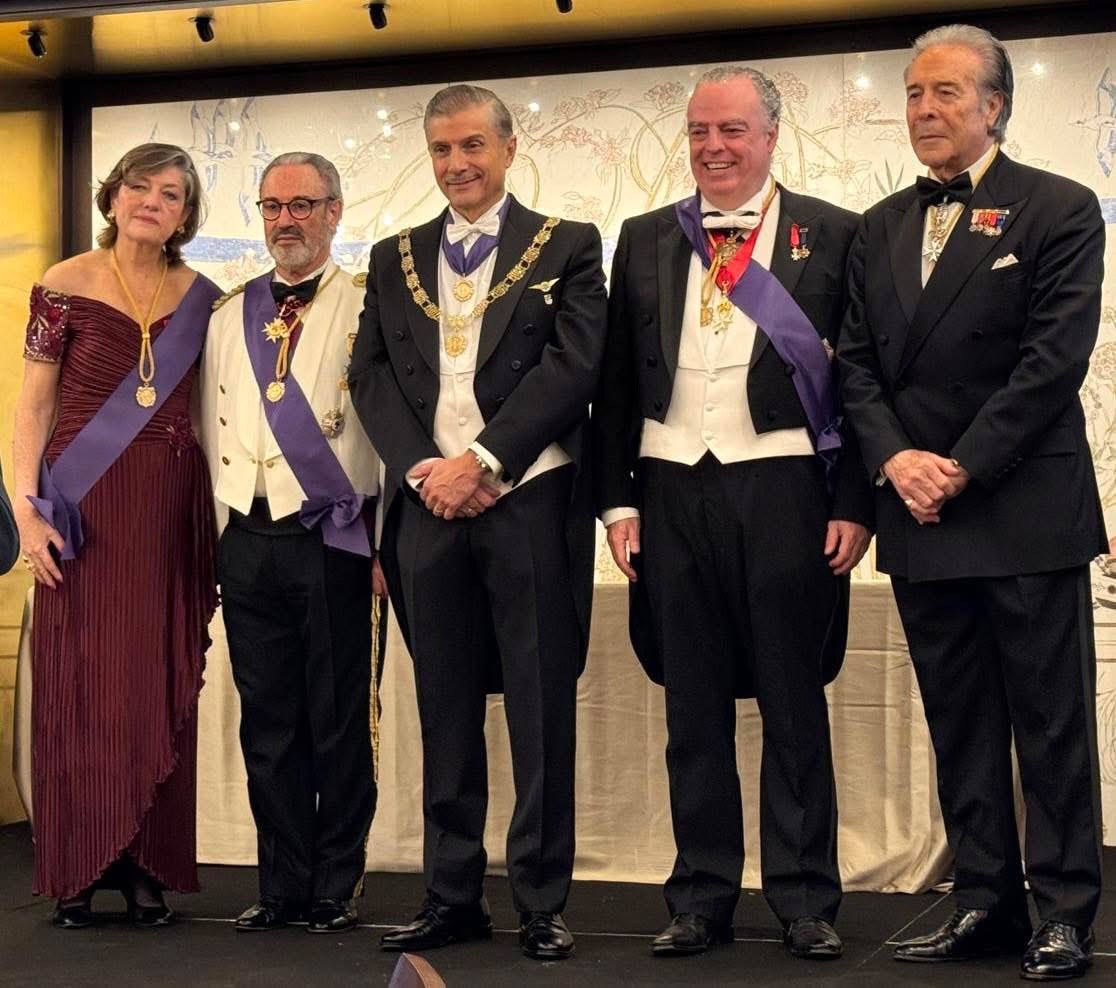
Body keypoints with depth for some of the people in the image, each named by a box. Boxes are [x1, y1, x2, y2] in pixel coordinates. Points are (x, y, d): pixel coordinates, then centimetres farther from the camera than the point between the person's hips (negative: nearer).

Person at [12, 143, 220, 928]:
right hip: (85, 505, -2)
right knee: (79, 683, 0)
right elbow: (34, 405, -1)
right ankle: (78, 870, 7)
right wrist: (27, 507, -11)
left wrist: (224, 517, 2)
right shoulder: (66, 286, -1)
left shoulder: (203, 299, 7)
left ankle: (148, 865, 11)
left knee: (161, 686, 3)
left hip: (172, 510, 3)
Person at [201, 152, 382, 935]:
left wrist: (386, 544, -10)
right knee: (267, 722, 8)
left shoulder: (369, 310, 0)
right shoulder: (230, 316, 14)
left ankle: (337, 890, 13)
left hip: (335, 540, -4)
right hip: (249, 540, 4)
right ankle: (284, 886, 18)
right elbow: (212, 430, 16)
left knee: (338, 723, 2)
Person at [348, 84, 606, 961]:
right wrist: (420, 467, -6)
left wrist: (481, 460, -12)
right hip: (428, 502, 4)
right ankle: (453, 897, 15)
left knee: (541, 710, -1)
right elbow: (372, 374, 10)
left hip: (531, 501, -3)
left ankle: (542, 904, 6)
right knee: (446, 712, 8)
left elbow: (574, 363, -6)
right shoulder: (395, 259, 16)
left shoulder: (566, 247, 5)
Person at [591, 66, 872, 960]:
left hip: (785, 487, -3)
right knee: (693, 707, 8)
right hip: (674, 488, 3)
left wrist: (856, 504, -6)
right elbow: (617, 378, 12)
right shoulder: (645, 241, 12)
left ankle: (806, 899, 11)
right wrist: (617, 498, 4)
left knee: (794, 702, 3)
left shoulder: (831, 235, 3)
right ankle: (702, 897, 16)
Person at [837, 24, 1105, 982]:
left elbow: (1055, 357, -11)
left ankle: (1065, 911, 7)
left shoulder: (1060, 210, -2)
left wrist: (964, 466, -14)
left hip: (1024, 508, -5)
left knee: (1052, 722, 0)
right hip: (920, 510, 5)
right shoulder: (881, 227, 14)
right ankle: (985, 899, 17)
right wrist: (895, 458, -6)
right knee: (959, 720, 9)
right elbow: (857, 360, 10)